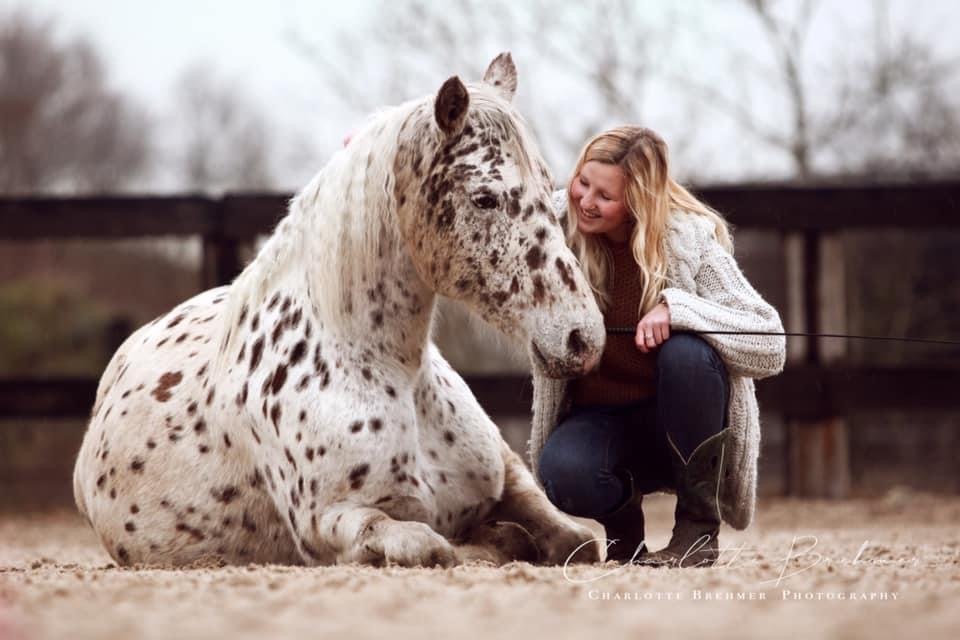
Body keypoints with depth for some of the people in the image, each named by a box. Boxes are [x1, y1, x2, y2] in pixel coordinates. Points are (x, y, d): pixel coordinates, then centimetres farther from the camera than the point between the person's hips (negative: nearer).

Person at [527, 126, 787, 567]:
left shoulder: (692, 239, -15)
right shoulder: (556, 225, -8)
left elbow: (771, 346, -20)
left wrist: (677, 307, -33)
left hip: (672, 418, -1)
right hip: (597, 417, 1)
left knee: (686, 352, -34)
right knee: (563, 475, -33)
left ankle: (699, 527, -15)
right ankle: (622, 519, 5)